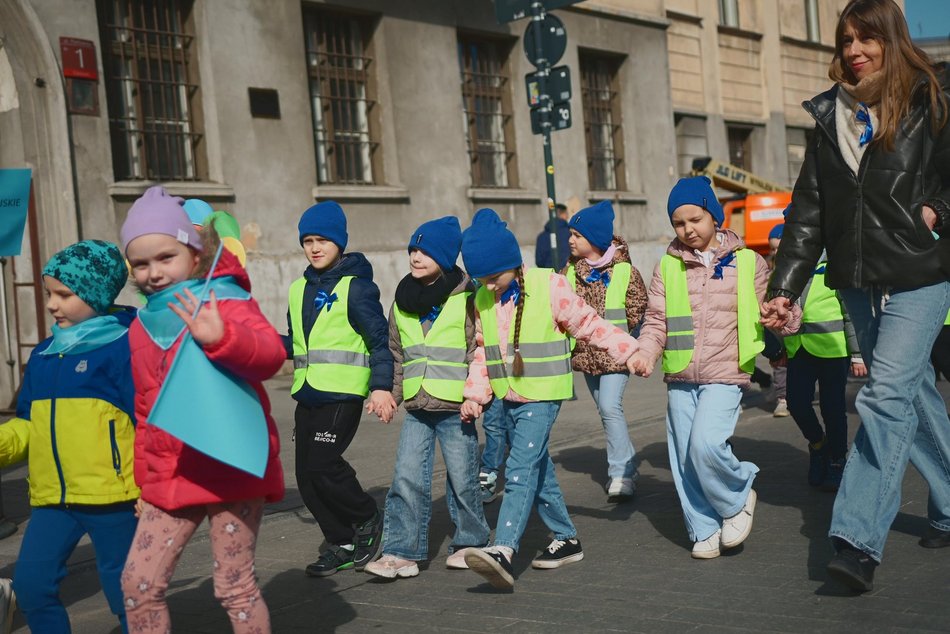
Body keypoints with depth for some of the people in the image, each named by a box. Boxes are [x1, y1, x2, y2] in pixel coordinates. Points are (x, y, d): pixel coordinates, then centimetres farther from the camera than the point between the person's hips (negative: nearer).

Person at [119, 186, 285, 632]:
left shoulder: (225, 302, -9)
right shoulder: (142, 328, 10)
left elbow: (270, 354, -29)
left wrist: (220, 338, -49)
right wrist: (144, 479, 21)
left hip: (230, 473, -6)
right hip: (170, 479, 6)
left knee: (235, 587, 2)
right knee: (138, 582, 5)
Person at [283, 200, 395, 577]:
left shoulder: (356, 286, -5)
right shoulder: (299, 289, 16)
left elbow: (379, 338, -8)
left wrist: (381, 386, -18)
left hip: (343, 393, -7)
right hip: (307, 395, 7)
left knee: (322, 464, -17)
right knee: (307, 475, 4)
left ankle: (368, 520, 8)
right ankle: (342, 545, 18)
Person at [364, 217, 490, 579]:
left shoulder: (465, 298, -5)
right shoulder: (402, 301, 10)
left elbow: (478, 351, -5)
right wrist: (390, 394, 12)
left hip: (455, 408, -4)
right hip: (416, 409, 4)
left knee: (462, 478, 6)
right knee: (407, 477, -2)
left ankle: (470, 542, 24)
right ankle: (402, 552, 2)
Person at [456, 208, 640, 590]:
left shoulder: (549, 286, -8)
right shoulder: (483, 301, 9)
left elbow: (589, 324, -3)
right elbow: (482, 351, 16)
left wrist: (628, 351, -7)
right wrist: (476, 393, 6)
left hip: (541, 398, -6)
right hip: (508, 399, 7)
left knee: (520, 471, -17)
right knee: (539, 471, 15)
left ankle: (503, 551, -25)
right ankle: (566, 539, 29)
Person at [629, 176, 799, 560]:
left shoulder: (747, 262, 4)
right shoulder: (667, 267, 8)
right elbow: (656, 321, 8)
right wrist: (646, 353, -10)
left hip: (725, 374, -3)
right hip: (679, 378, 4)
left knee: (706, 445, -21)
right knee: (685, 460, 4)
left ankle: (738, 498, 8)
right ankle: (704, 532, 19)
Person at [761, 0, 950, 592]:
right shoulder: (829, 116, 10)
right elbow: (809, 208, 9)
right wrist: (785, 287, 4)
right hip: (858, 281, 5)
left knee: (887, 396, -15)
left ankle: (859, 541, -17)